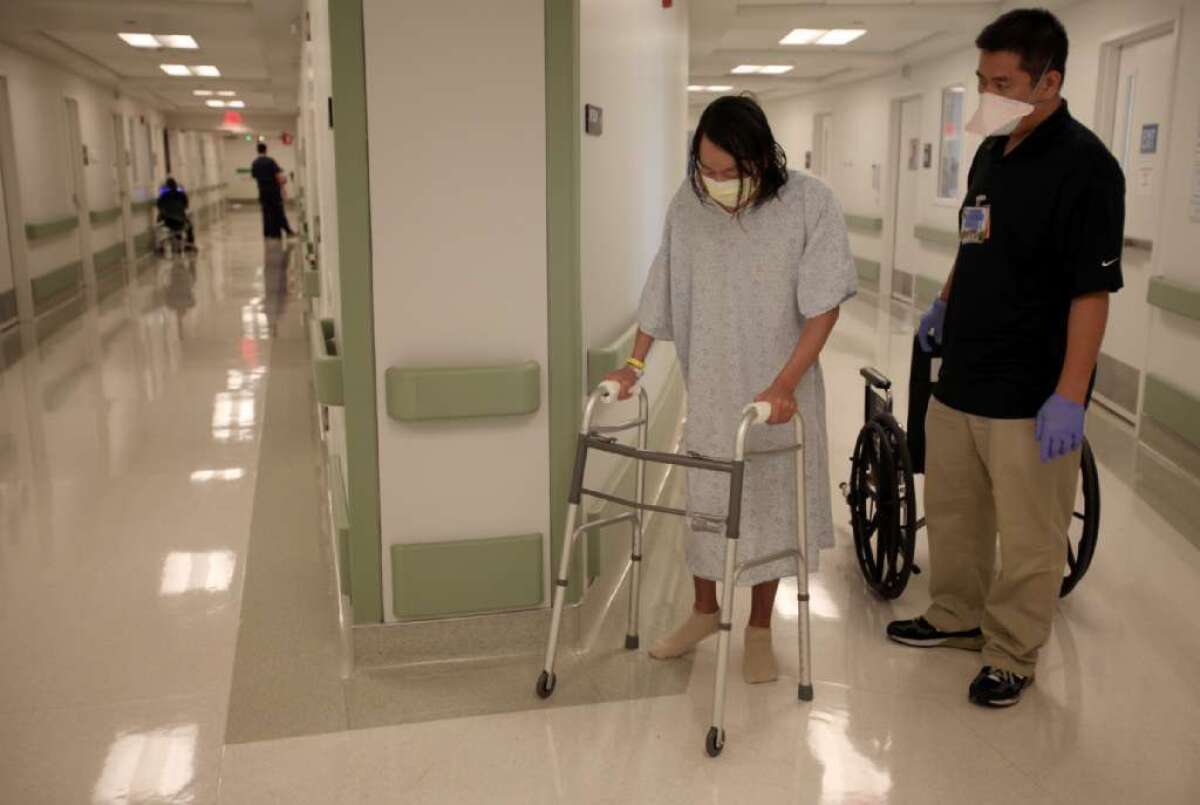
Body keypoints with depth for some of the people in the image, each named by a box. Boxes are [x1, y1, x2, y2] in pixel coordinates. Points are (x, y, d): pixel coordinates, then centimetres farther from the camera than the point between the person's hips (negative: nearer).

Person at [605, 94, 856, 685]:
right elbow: (662, 291, 5)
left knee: (770, 502, 9)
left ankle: (760, 628, 28)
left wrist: (784, 385, -21)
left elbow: (823, 306, -14)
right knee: (704, 498, 13)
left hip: (780, 393, -2)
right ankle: (704, 611, 35)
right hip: (710, 387, 3)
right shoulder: (688, 205, -7)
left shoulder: (809, 204, -15)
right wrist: (634, 363, 2)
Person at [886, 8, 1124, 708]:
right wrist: (946, 301, 23)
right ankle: (956, 617, 39)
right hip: (961, 379, 8)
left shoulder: (1082, 166, -15)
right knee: (951, 512, 20)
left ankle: (1012, 656, 23)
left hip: (1031, 399, -8)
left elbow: (1092, 291, -19)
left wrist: (1070, 396, -21)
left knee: (1027, 539, 5)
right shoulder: (992, 153, 8)